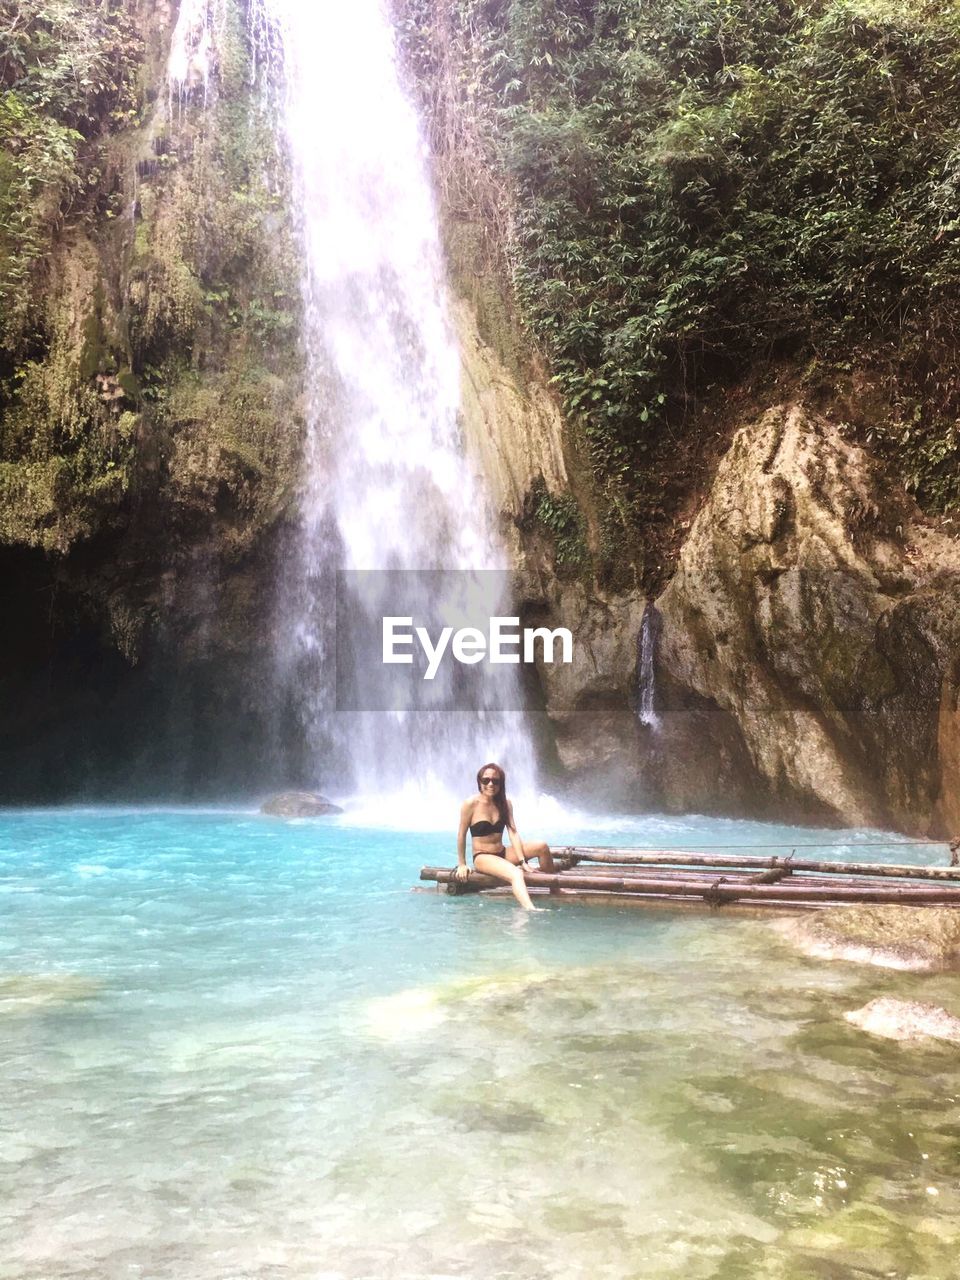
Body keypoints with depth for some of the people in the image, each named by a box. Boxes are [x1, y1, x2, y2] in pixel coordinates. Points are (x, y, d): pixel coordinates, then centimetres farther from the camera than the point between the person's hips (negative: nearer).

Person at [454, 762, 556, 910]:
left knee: (541, 846, -10)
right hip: (483, 857, -6)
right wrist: (462, 864, -4)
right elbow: (462, 834, -7)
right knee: (515, 874, -34)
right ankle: (531, 911, -55)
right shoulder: (471, 804, -12)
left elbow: (513, 832, -5)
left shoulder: (505, 804, 3)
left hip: (502, 853, 6)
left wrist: (522, 860, -14)